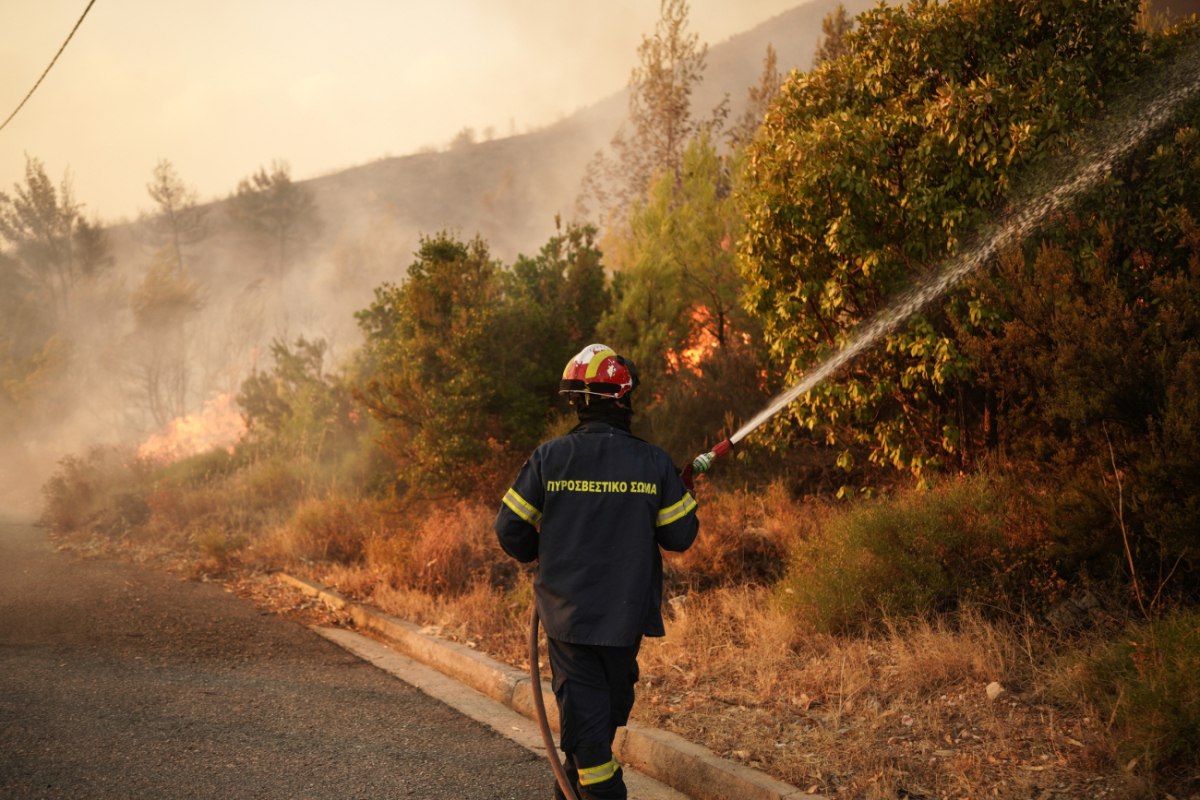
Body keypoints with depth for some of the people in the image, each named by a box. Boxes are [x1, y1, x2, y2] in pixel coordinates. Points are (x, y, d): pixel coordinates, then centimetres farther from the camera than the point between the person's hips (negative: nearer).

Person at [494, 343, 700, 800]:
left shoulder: (549, 458, -8)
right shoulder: (654, 462, -7)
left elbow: (510, 529, -3)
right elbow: (680, 536, -3)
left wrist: (537, 554, 18)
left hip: (568, 608, -1)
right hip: (627, 611, 1)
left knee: (583, 706, 4)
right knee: (612, 701, 20)